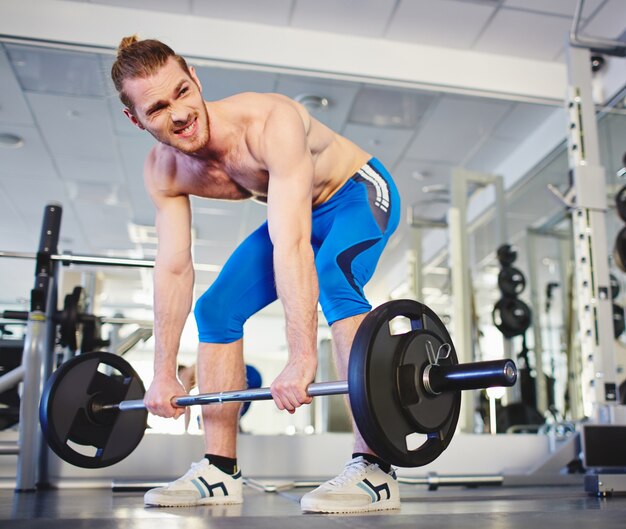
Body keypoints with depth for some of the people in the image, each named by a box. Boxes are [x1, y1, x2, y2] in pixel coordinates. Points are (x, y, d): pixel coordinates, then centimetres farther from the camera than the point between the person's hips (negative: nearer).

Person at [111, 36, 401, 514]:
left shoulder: (271, 122, -37)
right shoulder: (163, 171, -16)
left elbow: (291, 246, -45)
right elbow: (174, 268, -12)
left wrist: (302, 359, -50)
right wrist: (164, 373, -10)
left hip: (358, 192, -6)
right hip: (300, 211, 7)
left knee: (333, 279, -36)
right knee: (216, 309, -2)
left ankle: (374, 472, -32)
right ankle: (220, 472, 5)